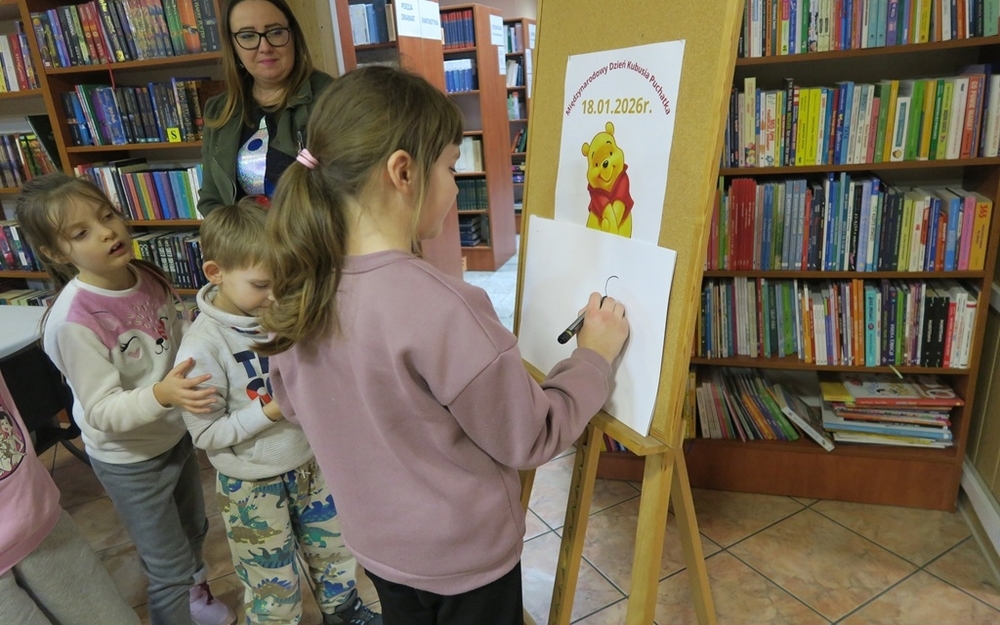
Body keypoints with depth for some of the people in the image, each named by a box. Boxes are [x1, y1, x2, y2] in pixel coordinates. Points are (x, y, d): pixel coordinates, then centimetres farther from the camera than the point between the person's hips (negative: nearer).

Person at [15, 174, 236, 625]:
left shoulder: (146, 277, -10)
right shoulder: (73, 321, -30)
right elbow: (103, 412, -27)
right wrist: (161, 395, -45)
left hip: (175, 435, 7)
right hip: (130, 460, -7)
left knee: (193, 529, 30)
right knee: (170, 569, 9)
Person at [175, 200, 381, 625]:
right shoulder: (202, 347, -23)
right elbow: (207, 433, -18)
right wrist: (271, 411, -29)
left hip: (307, 463, 5)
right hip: (252, 484, -5)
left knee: (335, 548, 25)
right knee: (273, 588, 15)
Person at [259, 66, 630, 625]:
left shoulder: (300, 290, -12)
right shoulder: (440, 306, -34)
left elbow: (293, 402, 5)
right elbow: (531, 438, -22)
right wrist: (595, 356, -8)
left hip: (376, 543, 6)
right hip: (464, 555, -5)